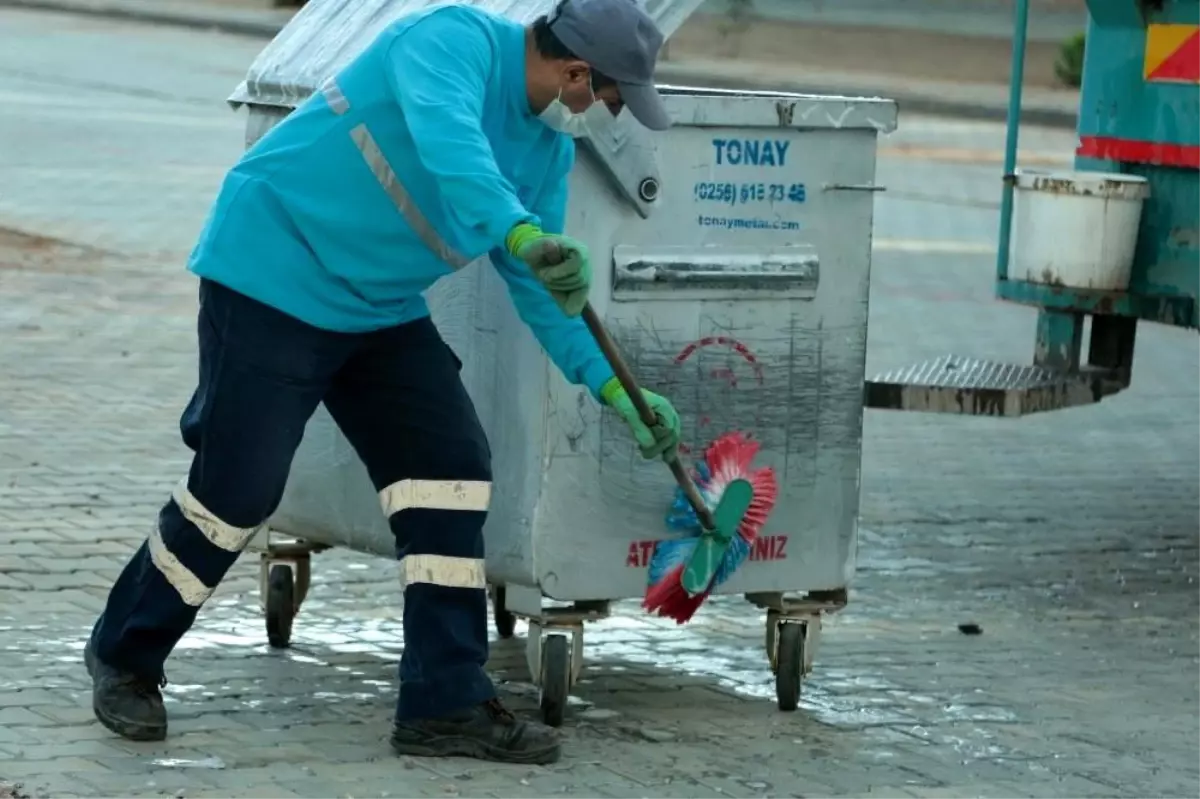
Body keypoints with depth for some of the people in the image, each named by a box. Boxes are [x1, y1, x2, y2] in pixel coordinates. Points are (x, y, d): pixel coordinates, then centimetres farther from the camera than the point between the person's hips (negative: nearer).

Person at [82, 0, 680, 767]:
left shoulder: (550, 147, 5)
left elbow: (535, 284, 12)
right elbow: (446, 141, -41)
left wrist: (612, 387, 4)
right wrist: (522, 232, -55)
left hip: (382, 309, 9)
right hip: (274, 275, -8)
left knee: (452, 470, -2)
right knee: (237, 488, -6)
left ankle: (448, 703, 4)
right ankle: (125, 657, 17)